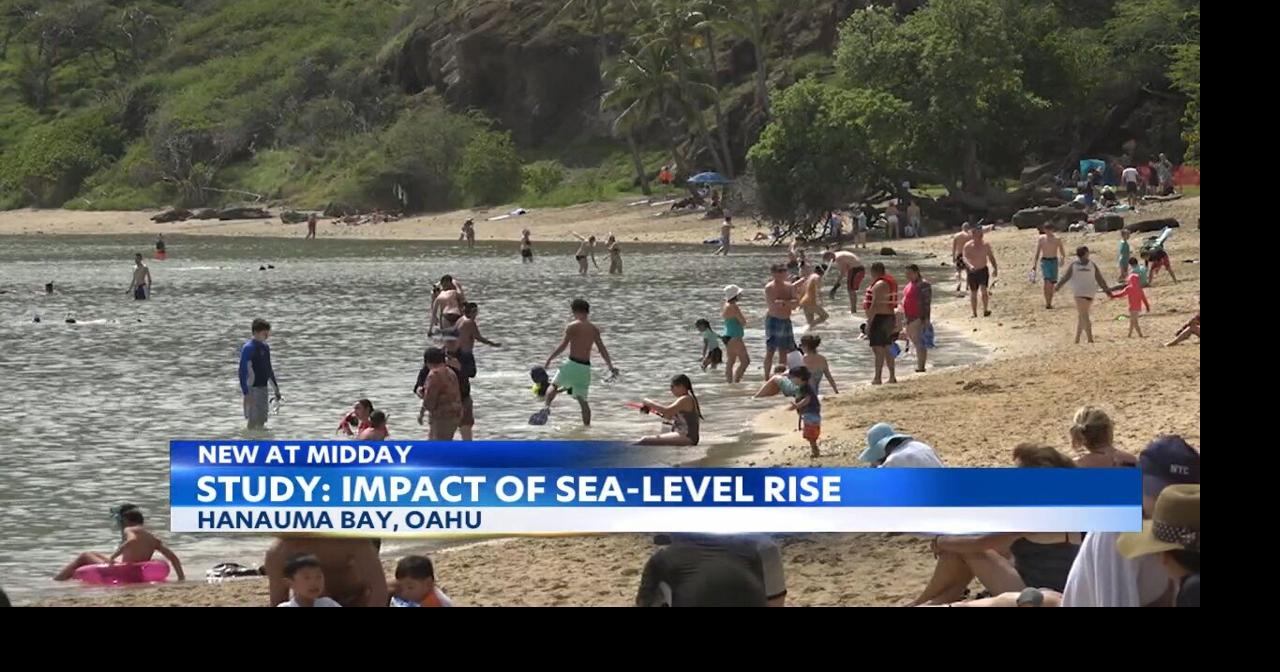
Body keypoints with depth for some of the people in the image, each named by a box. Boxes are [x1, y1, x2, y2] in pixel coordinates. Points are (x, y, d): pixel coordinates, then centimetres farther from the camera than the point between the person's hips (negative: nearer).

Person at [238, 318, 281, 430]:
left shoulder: (265, 347, 13)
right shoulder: (248, 348, -12)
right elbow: (242, 371, -16)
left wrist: (276, 388, 22)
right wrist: (246, 393, -22)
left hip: (263, 387, 8)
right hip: (252, 388, -8)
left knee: (262, 420, 9)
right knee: (254, 420, -9)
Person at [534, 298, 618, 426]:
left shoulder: (572, 327, -6)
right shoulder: (594, 329, 8)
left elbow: (562, 345, -11)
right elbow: (602, 349, 8)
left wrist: (549, 360, -4)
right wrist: (611, 367, 13)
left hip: (573, 363, -4)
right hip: (586, 367, 4)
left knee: (554, 386, 14)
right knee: (582, 400, 11)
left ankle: (547, 407, -11)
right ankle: (587, 426, 7)